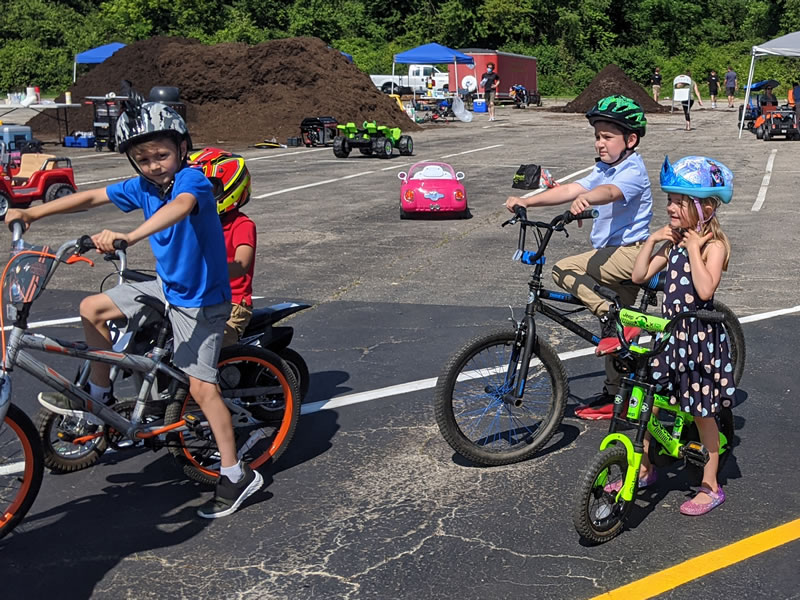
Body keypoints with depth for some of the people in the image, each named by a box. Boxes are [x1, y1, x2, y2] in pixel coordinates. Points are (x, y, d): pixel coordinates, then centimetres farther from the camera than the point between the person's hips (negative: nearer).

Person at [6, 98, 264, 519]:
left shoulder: (192, 180, -24)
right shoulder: (143, 187, -2)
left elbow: (179, 207, -46)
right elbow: (91, 197, 7)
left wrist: (128, 237, -61)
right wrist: (32, 212, 4)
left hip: (200, 300, -8)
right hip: (167, 287, 8)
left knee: (201, 387, -9)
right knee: (92, 309, 8)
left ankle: (236, 475, 1)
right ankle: (100, 395, 24)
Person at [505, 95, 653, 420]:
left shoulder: (633, 171, -13)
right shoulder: (604, 169, 13)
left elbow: (611, 191, -36)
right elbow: (570, 189, 2)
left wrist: (585, 198, -57)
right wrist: (527, 201, -9)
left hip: (629, 252, -9)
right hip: (617, 253, 10)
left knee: (564, 270, -22)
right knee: (616, 332, 15)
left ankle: (611, 316, -16)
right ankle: (613, 396, 24)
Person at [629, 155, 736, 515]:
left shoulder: (714, 243, -13)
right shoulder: (674, 241, 7)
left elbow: (705, 289, -27)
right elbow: (639, 276, 3)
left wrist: (693, 250, -23)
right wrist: (651, 241, -4)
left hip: (699, 337, -6)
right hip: (668, 332, 6)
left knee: (702, 412, 4)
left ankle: (710, 487, 19)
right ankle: (644, 469, 28)